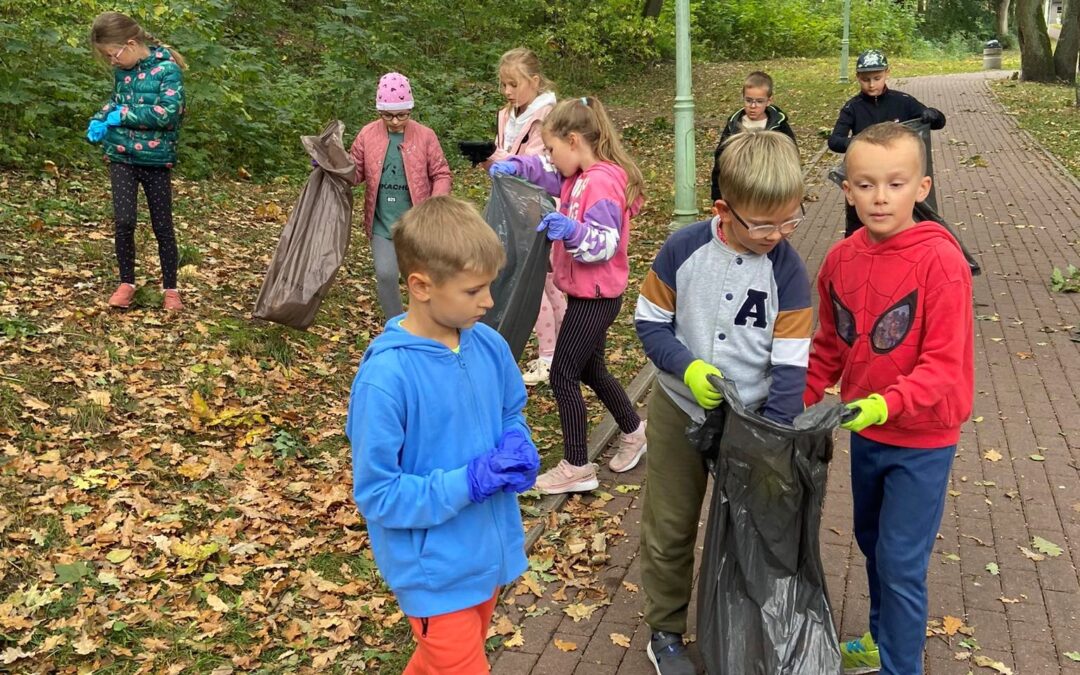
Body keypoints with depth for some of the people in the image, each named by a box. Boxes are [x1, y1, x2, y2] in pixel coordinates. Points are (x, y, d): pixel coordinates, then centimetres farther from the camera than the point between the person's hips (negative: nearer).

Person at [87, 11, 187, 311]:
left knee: (163, 227, 6)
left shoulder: (167, 68, -14)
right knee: (124, 221, -7)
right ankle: (126, 283, 10)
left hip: (156, 159, -4)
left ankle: (170, 288, 19)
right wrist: (99, 120, 2)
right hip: (122, 155, 4)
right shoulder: (123, 69, 4)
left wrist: (122, 115, -19)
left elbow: (167, 113, -24)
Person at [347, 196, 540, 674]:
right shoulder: (385, 378, -26)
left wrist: (517, 448, -10)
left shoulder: (489, 345, -7)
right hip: (438, 572, -6)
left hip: (489, 552, 7)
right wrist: (468, 482, -27)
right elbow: (377, 493, -21)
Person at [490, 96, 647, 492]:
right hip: (589, 294, 10)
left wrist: (572, 231, -42)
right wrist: (515, 166, 0)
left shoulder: (601, 183, -22)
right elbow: (546, 173, 18)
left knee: (563, 375, -3)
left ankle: (577, 468, 6)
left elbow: (605, 243, -26)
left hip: (595, 297, -10)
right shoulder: (581, 176, 7)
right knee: (590, 371, 22)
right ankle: (633, 432, 40)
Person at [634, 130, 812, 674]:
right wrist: (686, 365, -23)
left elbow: (790, 365, -16)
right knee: (668, 529, 12)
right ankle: (664, 631, 34)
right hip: (679, 410, 0)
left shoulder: (787, 272, -15)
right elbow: (650, 322, -5)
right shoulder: (682, 249, -15)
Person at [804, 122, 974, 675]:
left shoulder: (941, 261, -21)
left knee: (901, 562, 0)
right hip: (865, 434, 6)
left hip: (922, 439, -6)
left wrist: (887, 404, -38)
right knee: (871, 542, 22)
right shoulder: (841, 260, -4)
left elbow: (944, 365, -24)